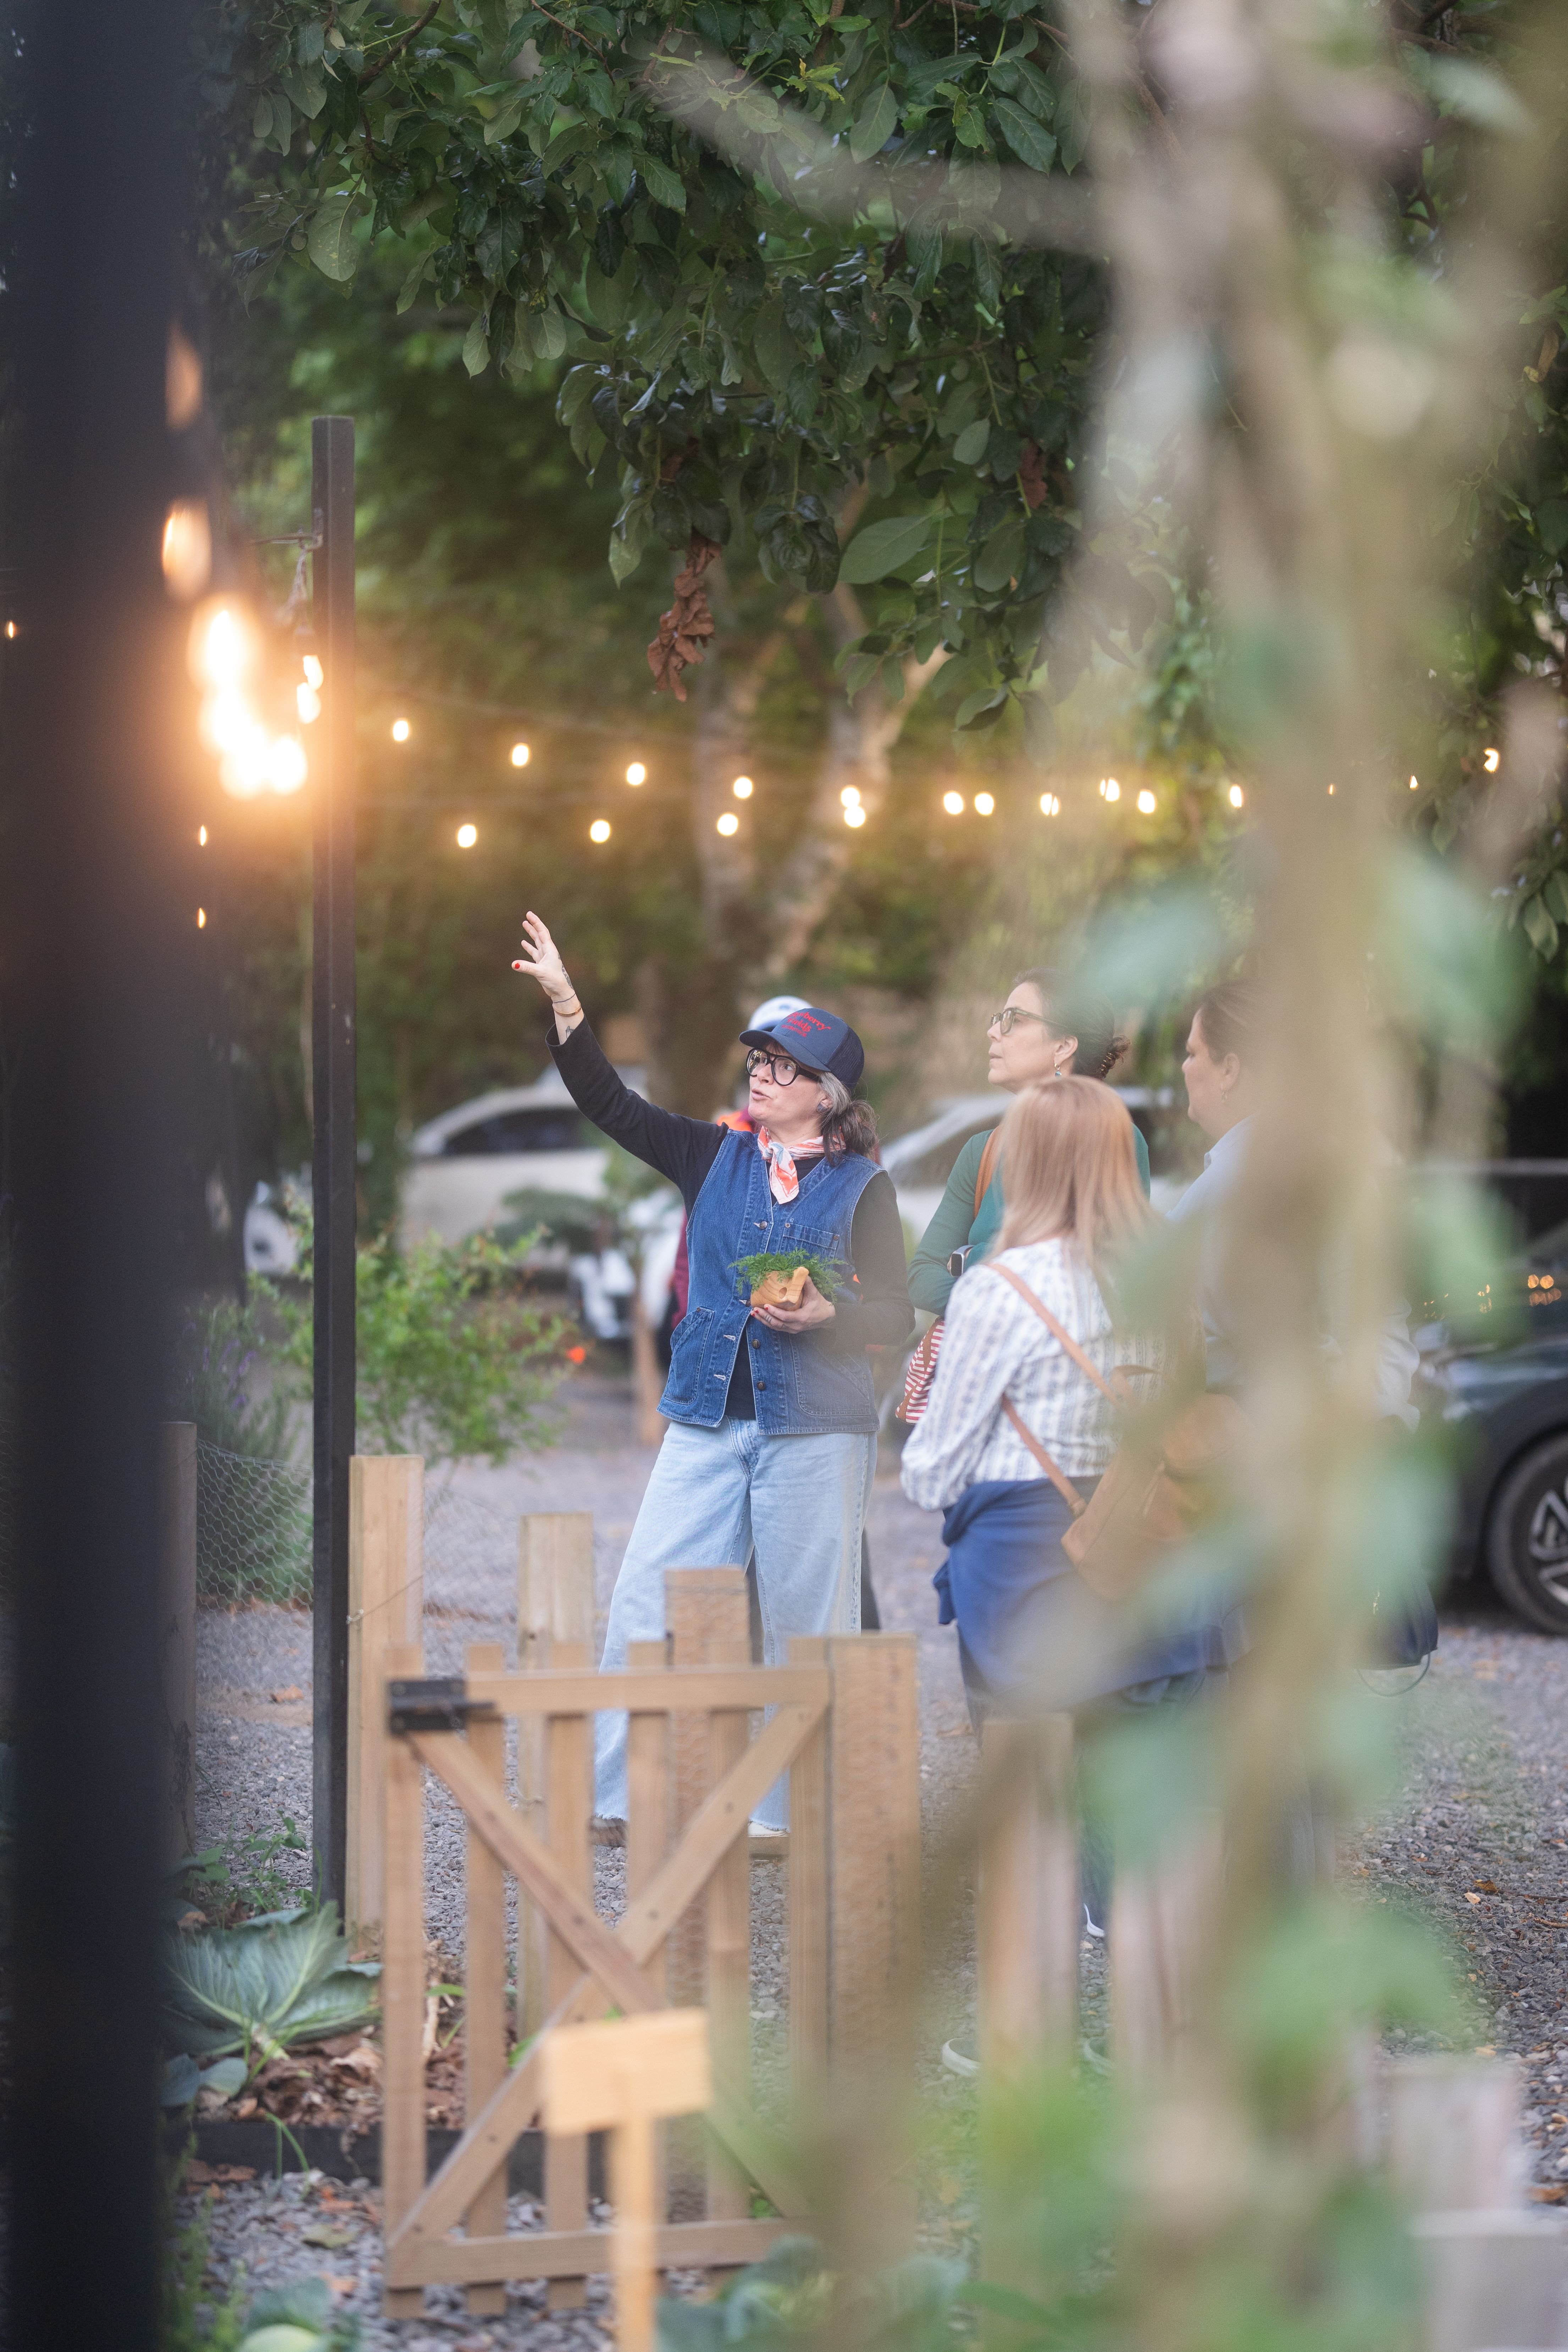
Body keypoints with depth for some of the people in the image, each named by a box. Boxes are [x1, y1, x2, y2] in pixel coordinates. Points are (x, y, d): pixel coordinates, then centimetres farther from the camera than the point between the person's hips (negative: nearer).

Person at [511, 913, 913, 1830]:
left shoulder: (862, 1186, 0)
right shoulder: (716, 1158, 11)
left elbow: (897, 1314, 1)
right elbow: (612, 1103, 7)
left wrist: (826, 1316, -18)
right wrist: (565, 1004, -3)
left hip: (816, 1425, -4)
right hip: (709, 1415, 4)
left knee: (805, 1614, 0)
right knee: (649, 1598, -1)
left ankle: (801, 1812, 9)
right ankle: (623, 1795, 6)